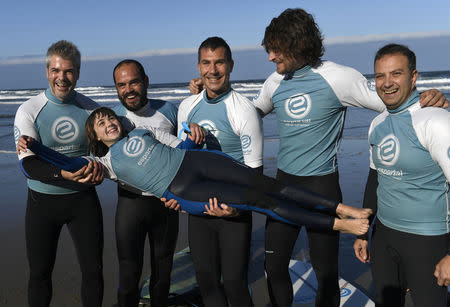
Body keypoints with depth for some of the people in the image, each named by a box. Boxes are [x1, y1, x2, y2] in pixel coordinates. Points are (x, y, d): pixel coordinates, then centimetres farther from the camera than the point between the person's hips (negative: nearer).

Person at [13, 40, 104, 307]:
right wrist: (62, 173, -30)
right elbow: (28, 165, -13)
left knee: (93, 269, 8)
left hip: (84, 198, 2)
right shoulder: (28, 111, -7)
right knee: (40, 273, 11)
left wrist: (98, 165, -15)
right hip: (43, 201, -1)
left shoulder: (91, 109, -1)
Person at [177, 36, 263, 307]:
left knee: (234, 282, 1)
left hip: (234, 210, -5)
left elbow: (255, 169, -10)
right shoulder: (187, 107, 4)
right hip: (197, 207, 5)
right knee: (206, 279, 14)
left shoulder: (244, 111, -12)